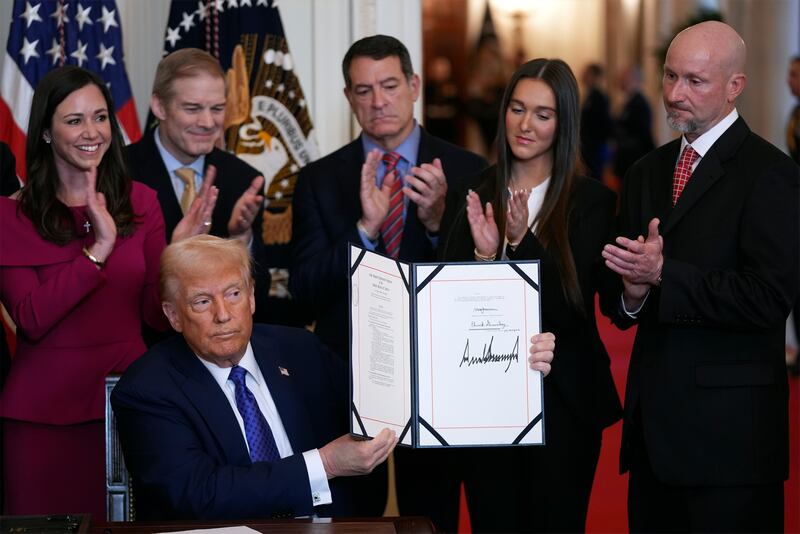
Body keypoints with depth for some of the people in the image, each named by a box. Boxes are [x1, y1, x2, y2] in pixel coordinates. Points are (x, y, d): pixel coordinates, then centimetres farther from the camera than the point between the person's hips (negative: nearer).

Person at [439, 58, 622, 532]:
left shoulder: (591, 202, -4)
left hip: (562, 395, -2)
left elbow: (570, 306, -12)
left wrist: (523, 242, -24)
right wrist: (483, 255, -18)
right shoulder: (474, 196, 4)